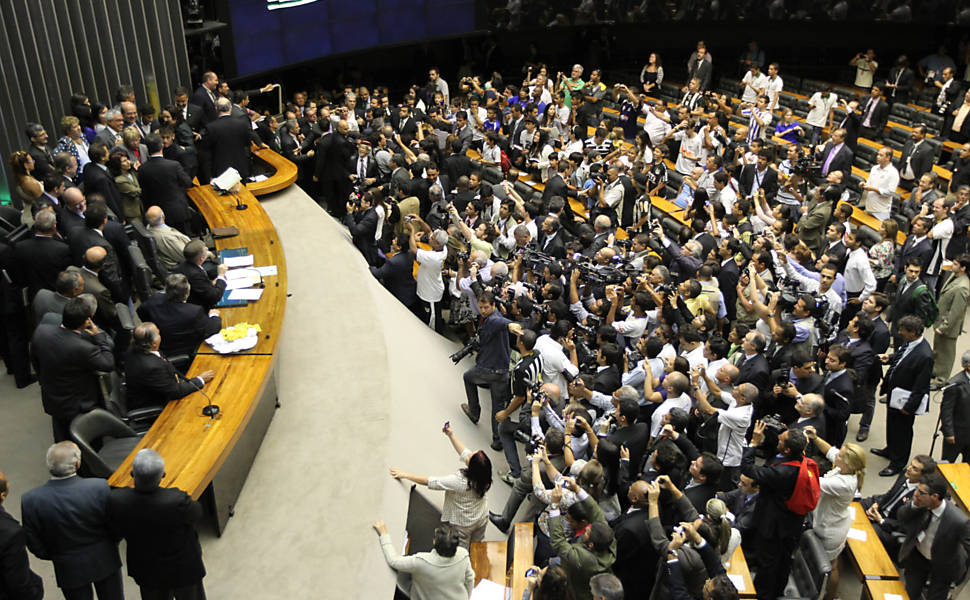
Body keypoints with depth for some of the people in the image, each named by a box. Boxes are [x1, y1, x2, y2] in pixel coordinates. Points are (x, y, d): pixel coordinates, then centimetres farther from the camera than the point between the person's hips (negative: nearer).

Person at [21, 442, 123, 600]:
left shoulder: (30, 501, -22)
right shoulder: (100, 487, -26)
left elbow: (36, 547, -10)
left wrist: (57, 556, 10)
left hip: (69, 569, 1)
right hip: (105, 563, 0)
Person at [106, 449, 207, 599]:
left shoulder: (116, 500, -28)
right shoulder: (178, 501, -37)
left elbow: (115, 533, -9)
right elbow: (196, 514, -15)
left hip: (146, 573, 3)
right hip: (183, 569, -3)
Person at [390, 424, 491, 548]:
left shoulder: (460, 481, -38)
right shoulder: (482, 473, -23)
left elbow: (428, 481, -28)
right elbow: (464, 452, -5)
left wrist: (405, 475, -18)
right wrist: (451, 435, -2)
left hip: (462, 525, -5)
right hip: (482, 519, 5)